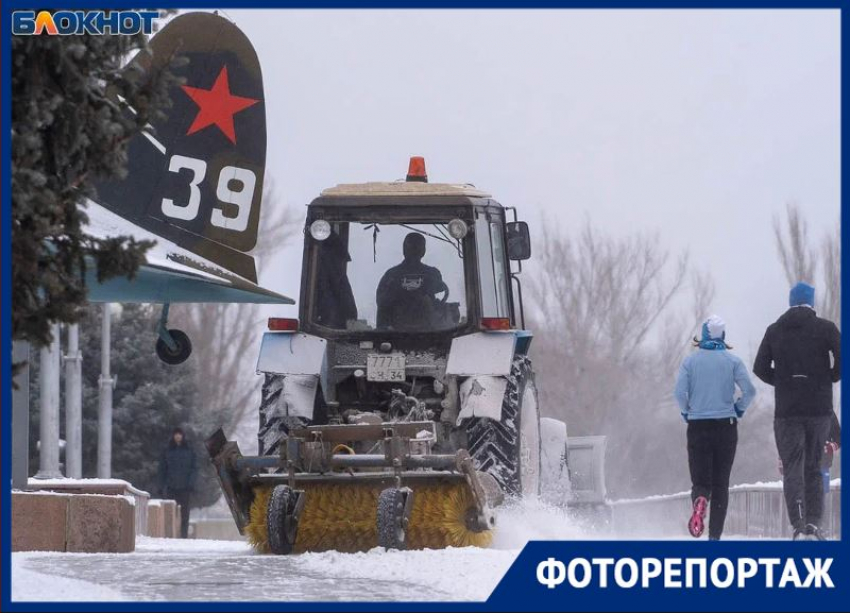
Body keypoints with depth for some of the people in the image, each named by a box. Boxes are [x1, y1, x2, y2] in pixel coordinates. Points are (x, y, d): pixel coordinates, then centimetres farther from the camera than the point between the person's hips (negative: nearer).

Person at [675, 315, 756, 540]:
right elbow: (749, 390, -9)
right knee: (721, 484, 8)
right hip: (726, 427, 0)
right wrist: (739, 409, 9)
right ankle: (715, 535, 3)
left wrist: (686, 412, 9)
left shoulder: (690, 361, 0)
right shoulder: (733, 361, 0)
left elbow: (680, 392, -9)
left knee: (701, 481, 3)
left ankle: (699, 501, -32)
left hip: (698, 427, 0)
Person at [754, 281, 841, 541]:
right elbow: (841, 359, -11)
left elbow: (760, 368, 2)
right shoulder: (825, 328, -1)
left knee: (792, 468, 0)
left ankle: (799, 525, -16)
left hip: (786, 410, 0)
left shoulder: (774, 330, 5)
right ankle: (813, 523, 1)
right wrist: (830, 378, 8)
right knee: (814, 468, 11)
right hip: (819, 409, 0)